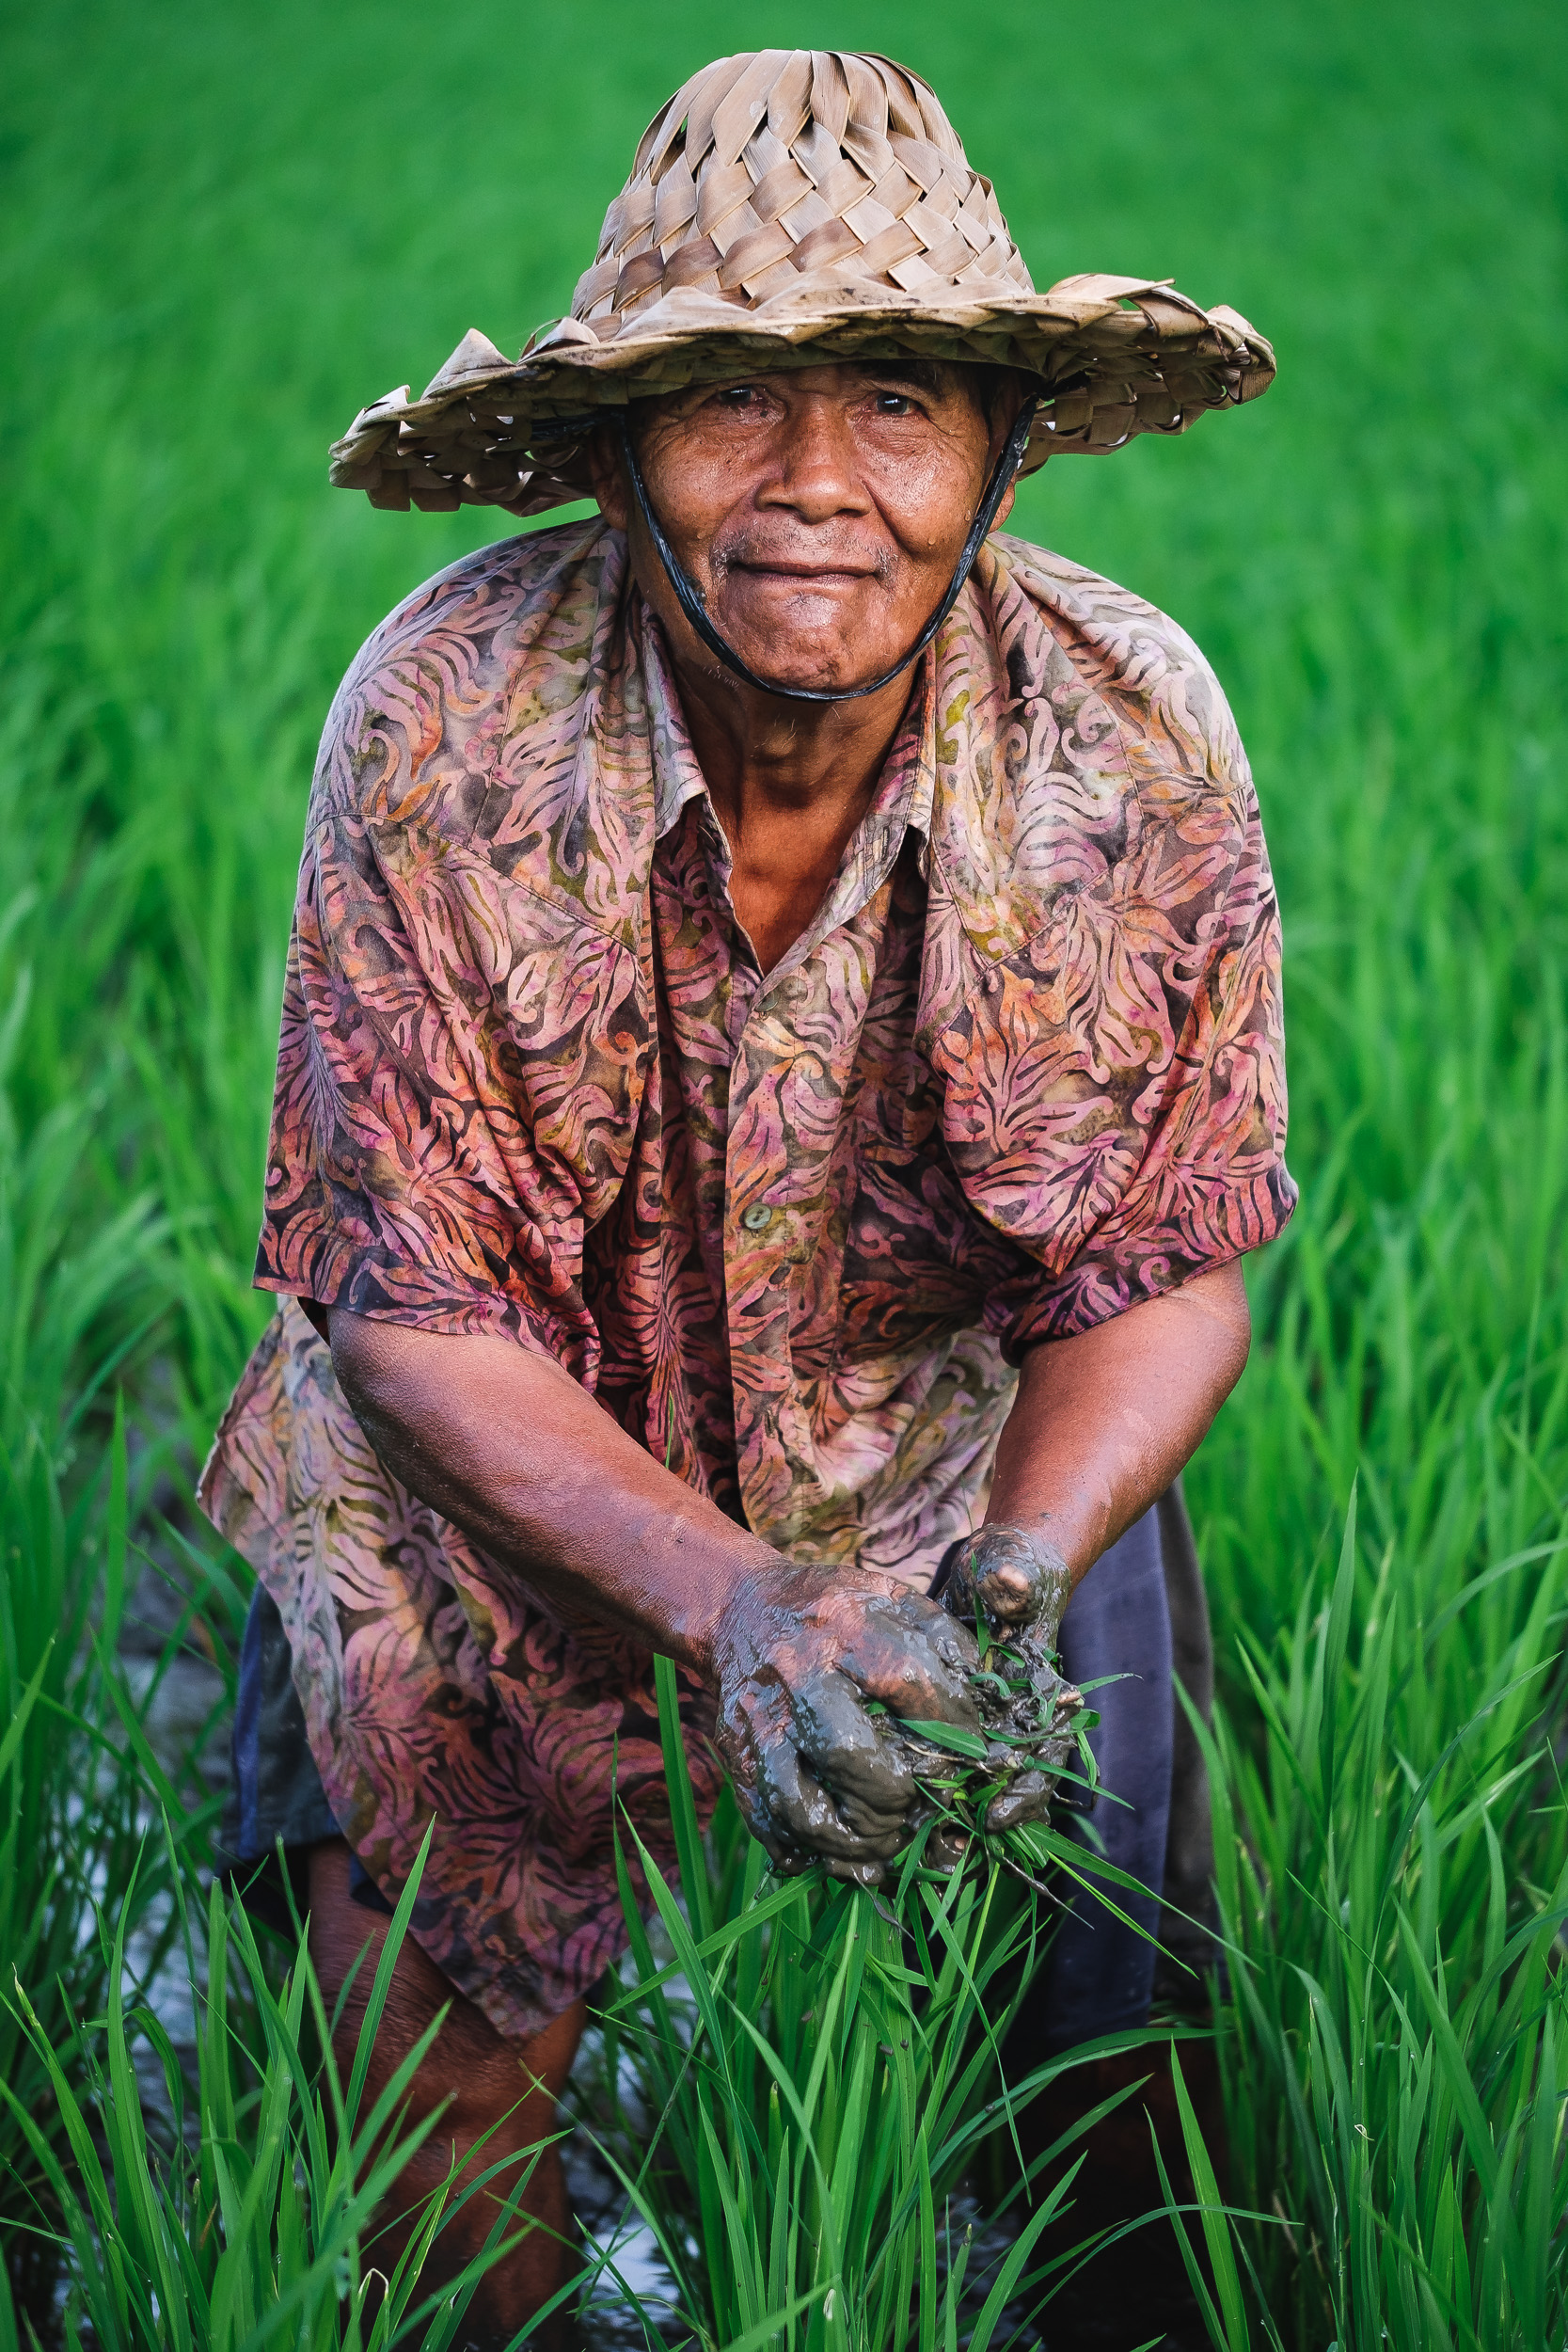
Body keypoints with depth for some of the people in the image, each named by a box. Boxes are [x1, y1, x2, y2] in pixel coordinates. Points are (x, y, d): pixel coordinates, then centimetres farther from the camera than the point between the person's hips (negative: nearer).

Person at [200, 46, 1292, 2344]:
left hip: (962, 1458, 2)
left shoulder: (1137, 737, -21)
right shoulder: (441, 727, -26)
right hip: (502, 1471, -1)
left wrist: (1012, 1590, -31)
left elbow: (1166, 1276, -11)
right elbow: (419, 1311, -19)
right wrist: (735, 1607, -34)